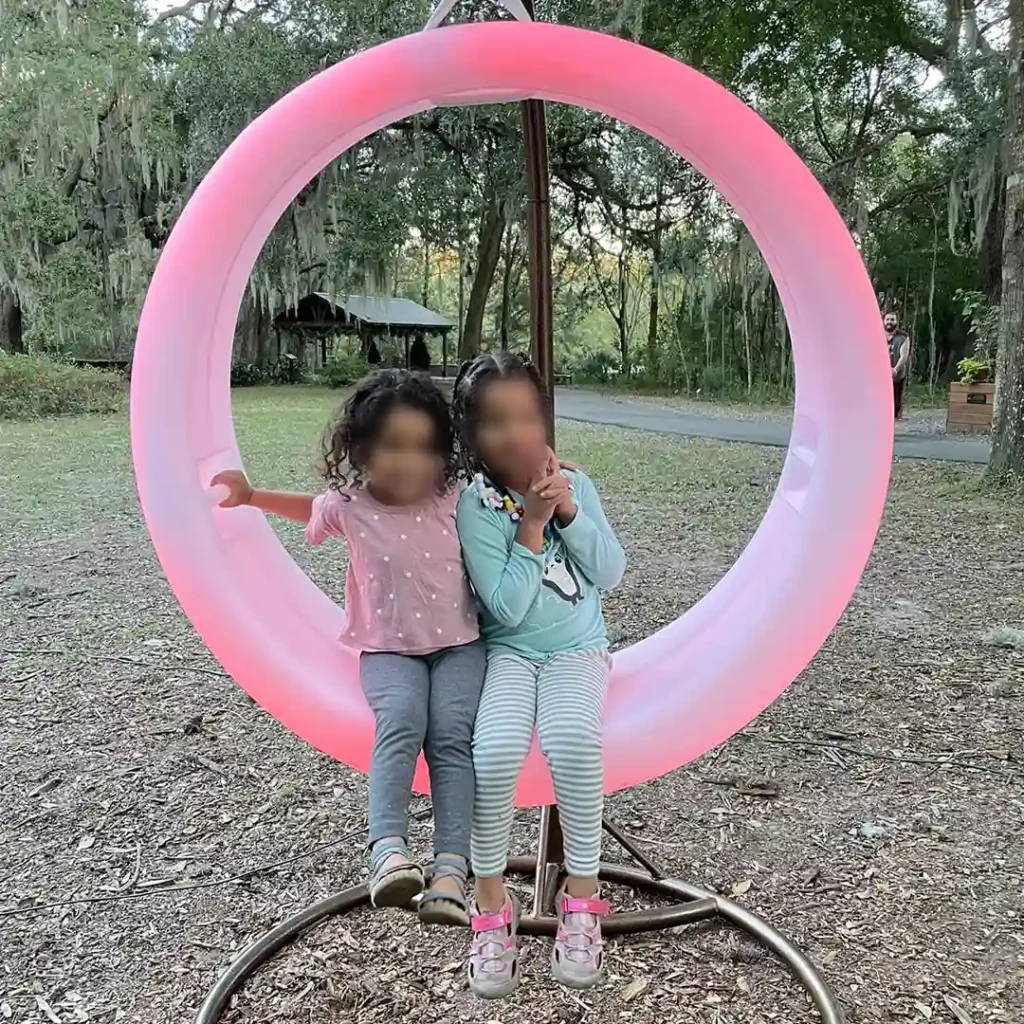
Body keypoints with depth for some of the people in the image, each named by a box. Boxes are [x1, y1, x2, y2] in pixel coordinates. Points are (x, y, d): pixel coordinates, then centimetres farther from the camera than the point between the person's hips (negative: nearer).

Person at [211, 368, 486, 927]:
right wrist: (251, 496, 19)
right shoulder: (349, 507, -1)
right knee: (400, 723, -31)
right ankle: (388, 850, -37)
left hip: (458, 644, 0)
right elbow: (313, 511, 23)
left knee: (453, 734, -24)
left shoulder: (454, 501, -3)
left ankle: (450, 869, -29)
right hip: (388, 649, 0)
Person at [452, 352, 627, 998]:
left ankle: (583, 897, -10)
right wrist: (532, 524, -20)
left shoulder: (575, 484, 0)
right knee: (496, 750, -30)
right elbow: (506, 607, -17)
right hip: (509, 653, -1)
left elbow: (612, 574, -3)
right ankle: (492, 905, -7)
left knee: (573, 740, -30)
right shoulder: (477, 504, -12)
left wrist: (569, 513, -15)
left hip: (578, 649, 2)